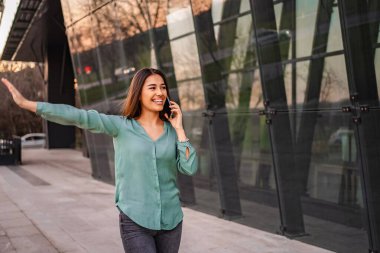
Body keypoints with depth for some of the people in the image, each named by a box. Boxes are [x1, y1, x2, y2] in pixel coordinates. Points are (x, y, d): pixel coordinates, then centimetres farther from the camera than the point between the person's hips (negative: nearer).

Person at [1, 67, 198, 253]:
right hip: (135, 221, -3)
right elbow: (79, 117, -12)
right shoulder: (121, 126, -4)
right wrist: (27, 103, -18)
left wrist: (179, 129, -5)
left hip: (170, 220, 4)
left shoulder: (172, 130, 4)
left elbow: (190, 168, -4)